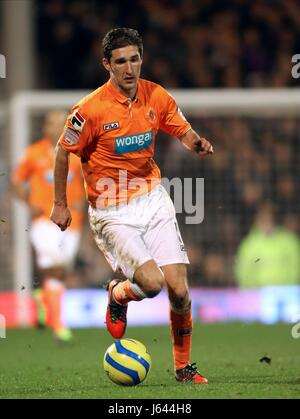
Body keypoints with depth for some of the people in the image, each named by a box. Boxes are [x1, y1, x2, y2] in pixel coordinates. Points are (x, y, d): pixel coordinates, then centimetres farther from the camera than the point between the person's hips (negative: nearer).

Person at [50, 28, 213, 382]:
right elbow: (63, 151, -2)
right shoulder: (91, 110, -15)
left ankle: (183, 366, 15)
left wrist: (197, 143, -13)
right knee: (151, 282, -21)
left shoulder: (157, 97, -2)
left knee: (179, 290, -4)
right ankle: (118, 294, 16)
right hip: (111, 213, -4)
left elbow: (184, 133, 11)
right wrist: (60, 204, 0)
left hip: (153, 200, 4)